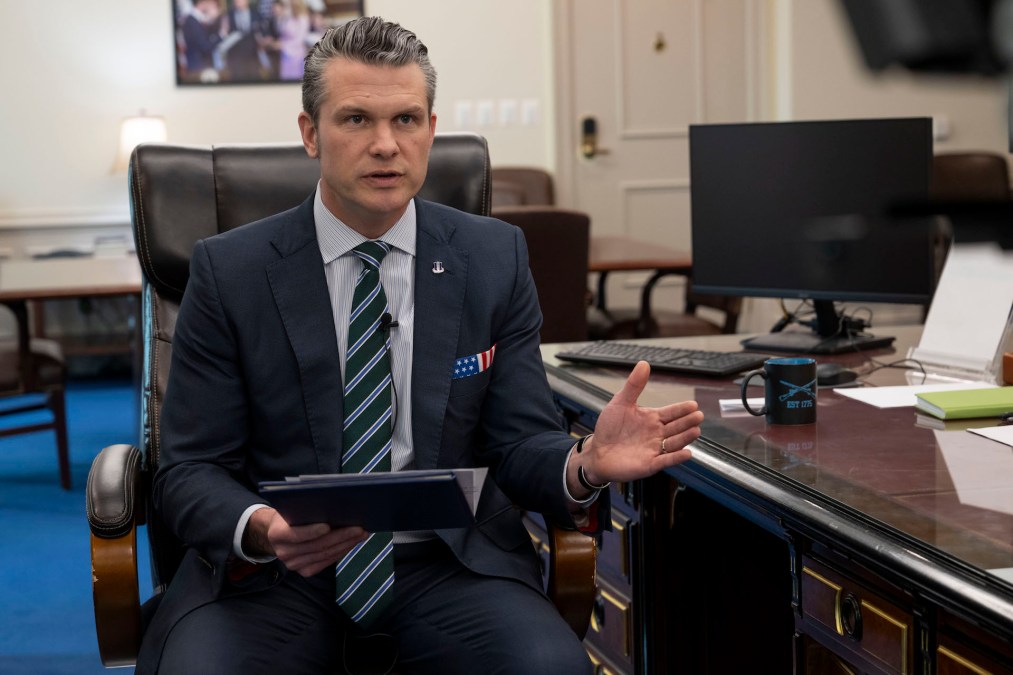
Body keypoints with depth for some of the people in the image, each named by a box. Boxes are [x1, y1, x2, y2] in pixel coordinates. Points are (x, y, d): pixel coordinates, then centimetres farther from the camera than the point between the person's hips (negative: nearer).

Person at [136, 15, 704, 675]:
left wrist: (584, 466, -21)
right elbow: (189, 472, -2)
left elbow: (519, 445, 3)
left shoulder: (495, 258, 4)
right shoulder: (230, 272, -2)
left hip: (448, 562, 1)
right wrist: (261, 529, -25)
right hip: (270, 570, -1)